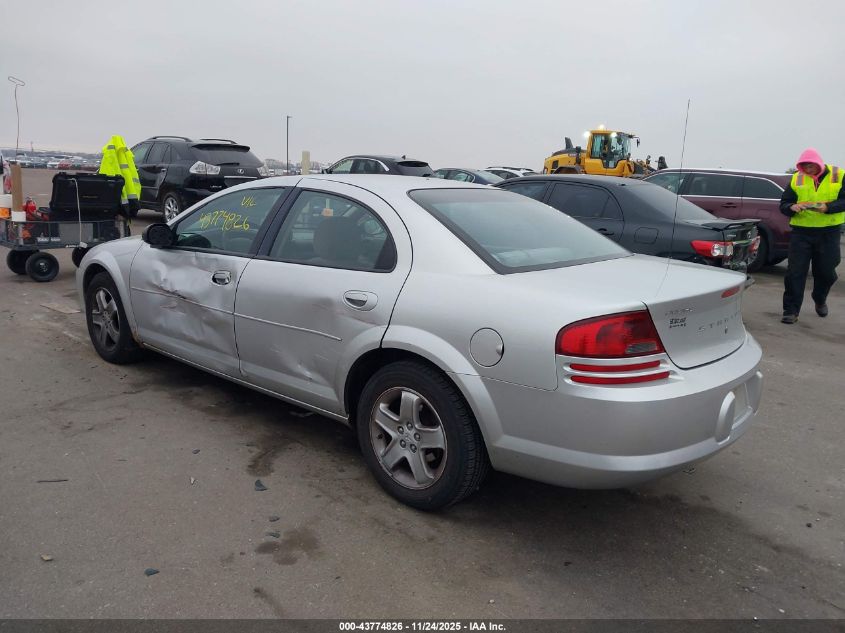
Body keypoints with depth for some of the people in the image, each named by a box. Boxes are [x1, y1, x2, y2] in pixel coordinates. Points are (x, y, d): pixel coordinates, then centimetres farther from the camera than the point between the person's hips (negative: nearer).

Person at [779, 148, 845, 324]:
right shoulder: (796, 179, 4)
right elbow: (783, 204, 4)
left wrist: (827, 207, -23)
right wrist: (792, 207, -18)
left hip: (829, 232, 0)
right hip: (801, 231, 0)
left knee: (826, 271, 11)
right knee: (795, 272, -6)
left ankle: (820, 300, 39)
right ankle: (791, 311, -1)